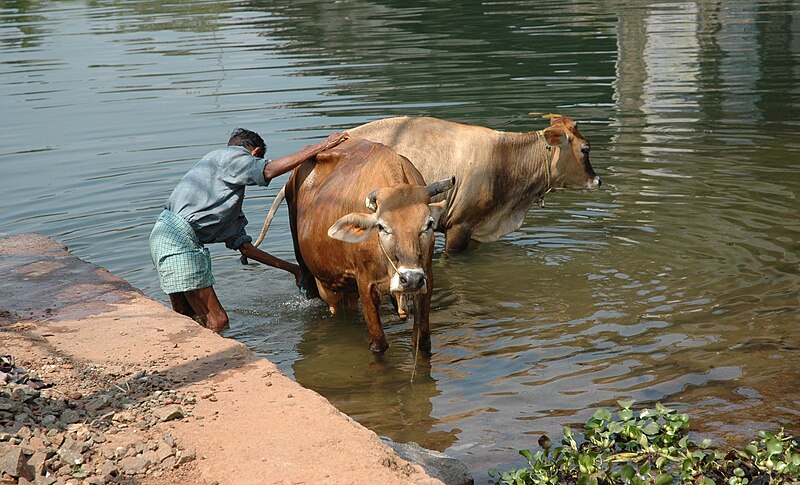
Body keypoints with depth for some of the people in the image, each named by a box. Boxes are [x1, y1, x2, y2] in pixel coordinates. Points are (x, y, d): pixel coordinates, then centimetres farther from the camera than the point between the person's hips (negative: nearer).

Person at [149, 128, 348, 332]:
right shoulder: (229, 155, 5)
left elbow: (243, 246, 28)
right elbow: (269, 171, -16)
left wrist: (292, 268, 31)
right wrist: (321, 146, -13)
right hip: (178, 236, -10)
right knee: (217, 321, -9)